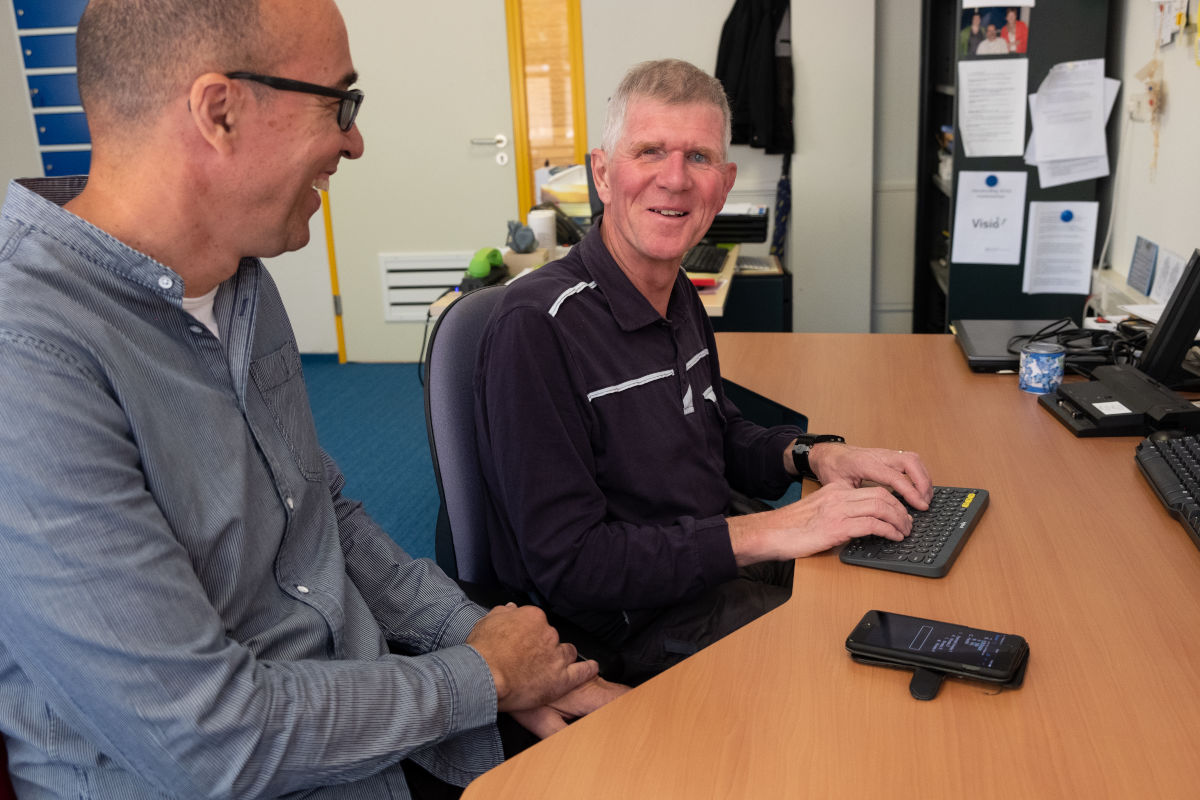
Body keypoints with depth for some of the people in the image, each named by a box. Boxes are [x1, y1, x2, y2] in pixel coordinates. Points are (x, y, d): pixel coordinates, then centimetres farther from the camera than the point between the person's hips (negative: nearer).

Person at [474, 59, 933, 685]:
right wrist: (764, 534, -24)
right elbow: (566, 564, -25)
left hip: (716, 572, 9)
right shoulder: (537, 326, -23)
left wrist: (813, 455, -1)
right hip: (639, 629, -8)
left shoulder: (679, 297, 6)